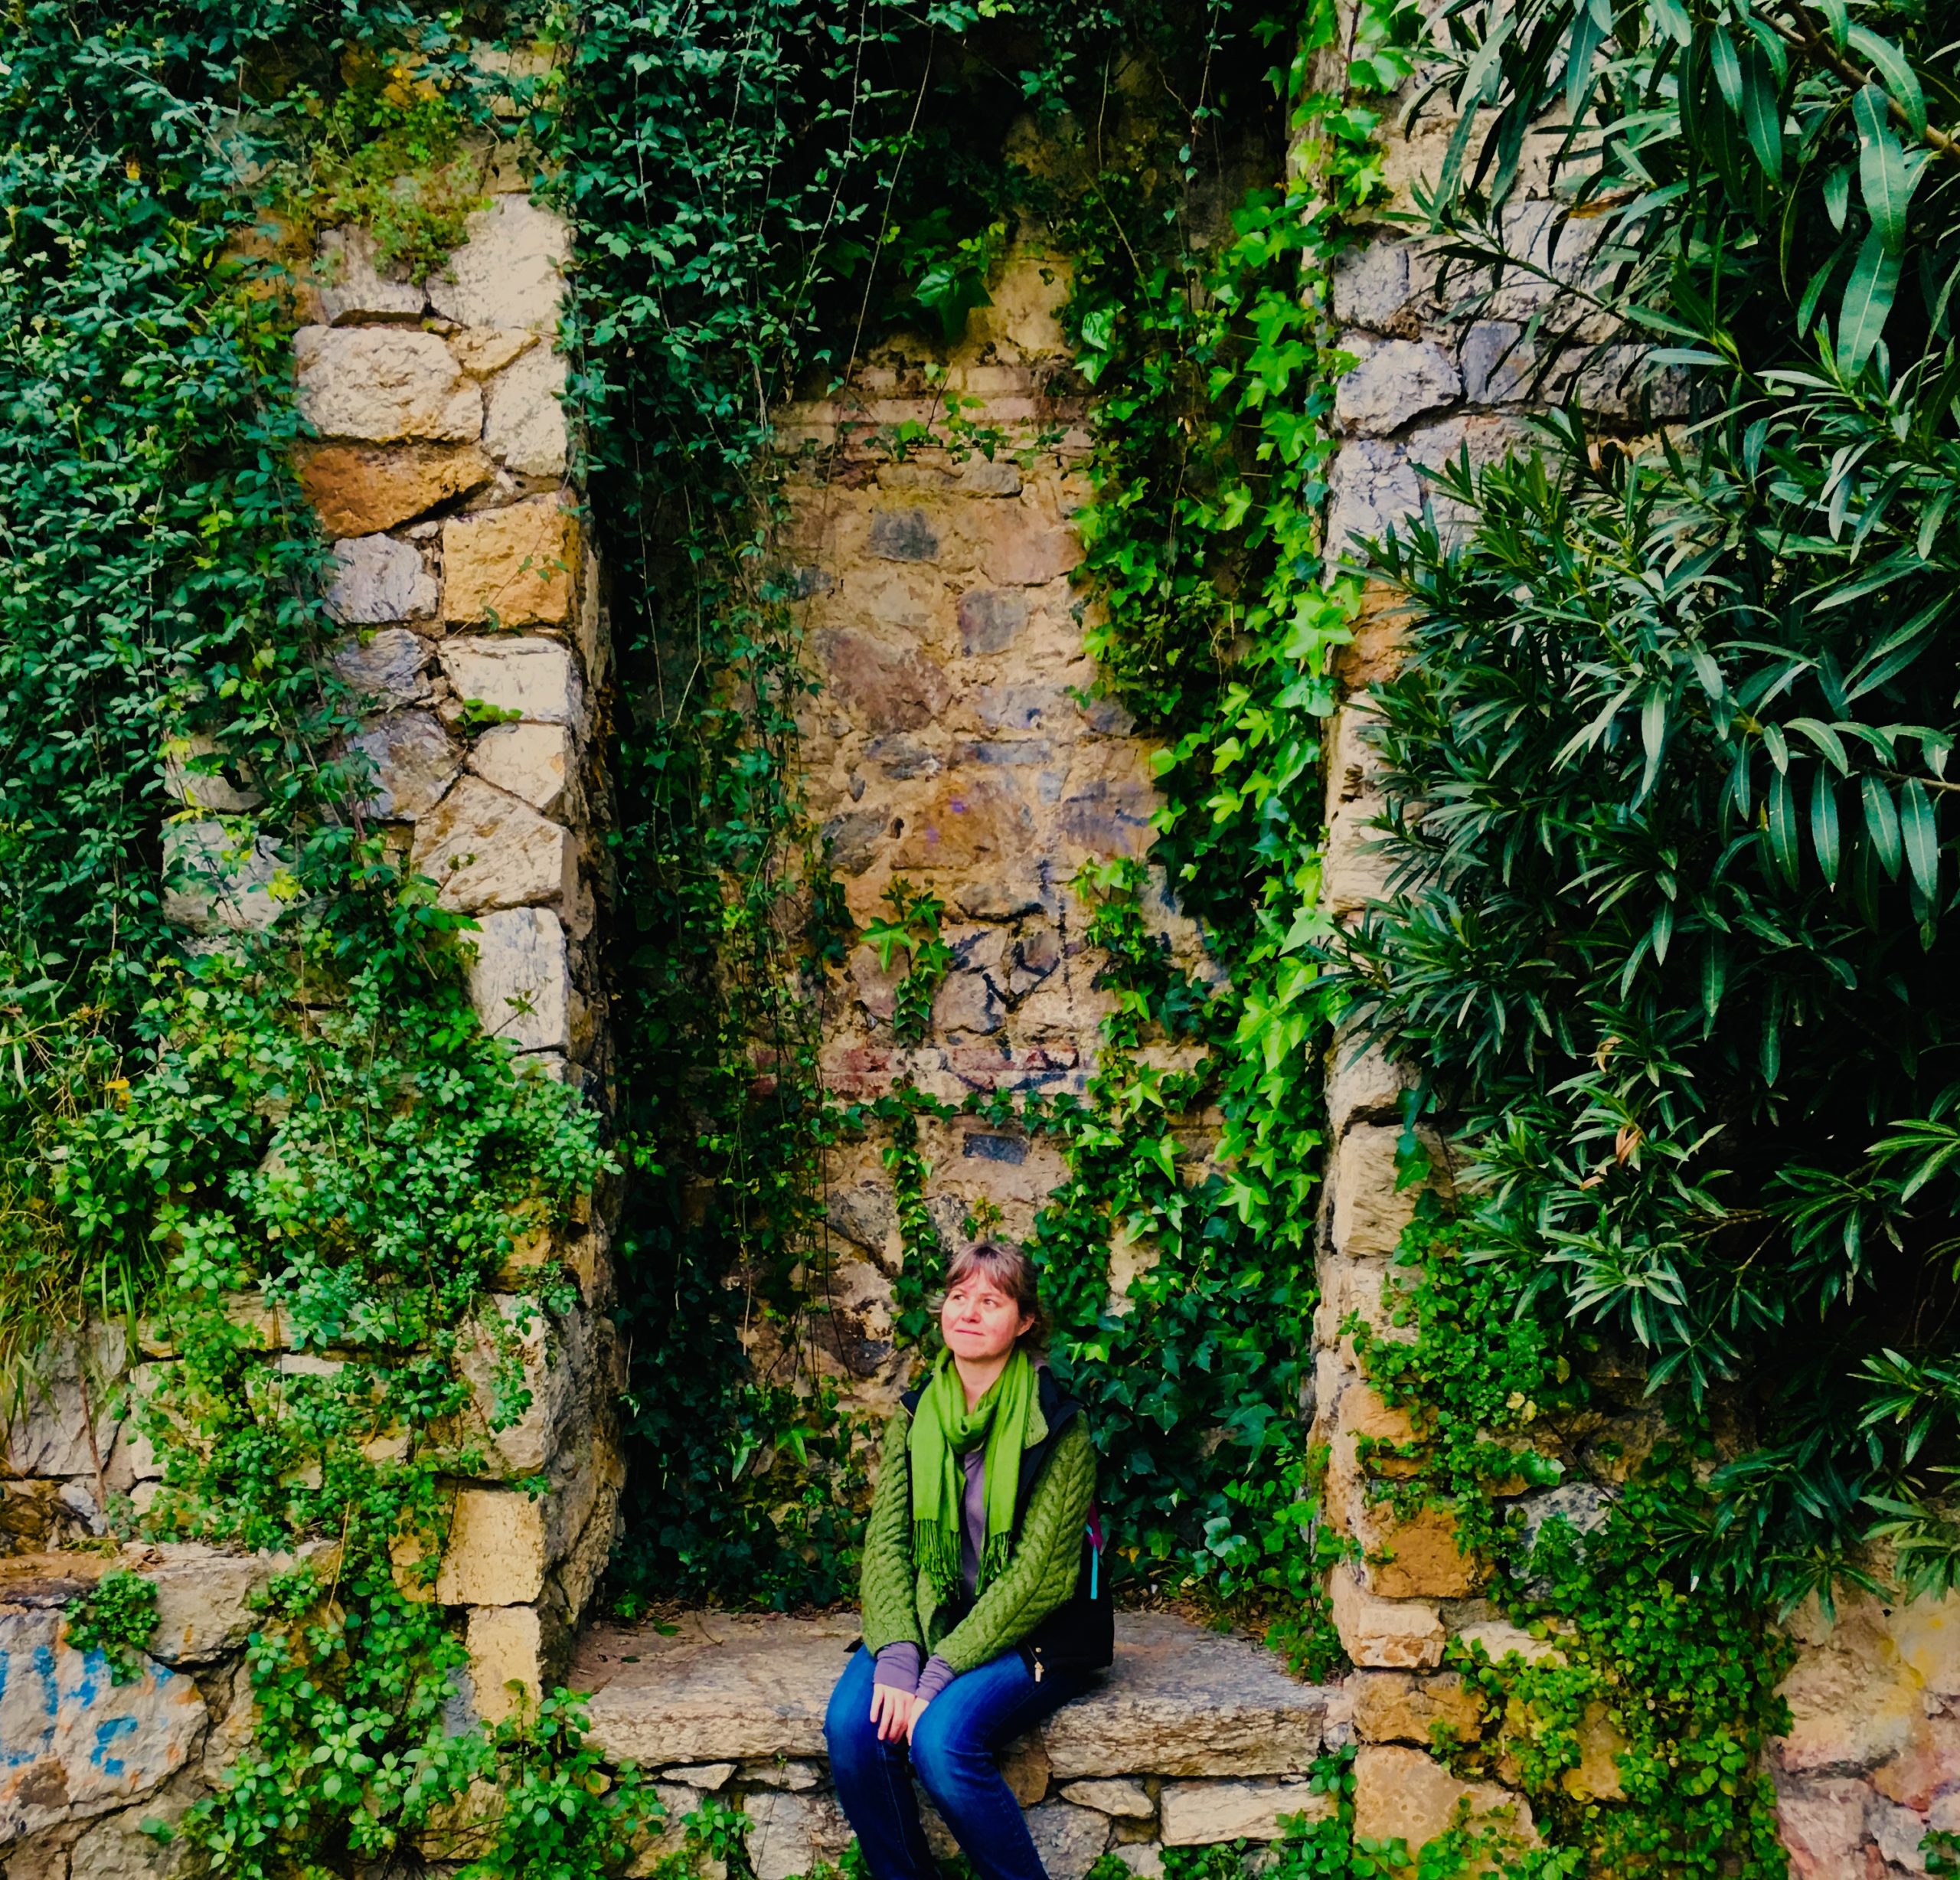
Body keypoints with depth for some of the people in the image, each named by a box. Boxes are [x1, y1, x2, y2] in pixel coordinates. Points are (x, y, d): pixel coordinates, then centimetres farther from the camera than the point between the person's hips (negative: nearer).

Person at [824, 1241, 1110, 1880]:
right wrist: (896, 1656, -19)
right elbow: (886, 1542, -1)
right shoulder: (916, 1414, 5)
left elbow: (1036, 1575, -15)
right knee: (851, 1724, -23)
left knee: (942, 1739, -30)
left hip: (1035, 1636, -4)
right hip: (932, 1621, 4)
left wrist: (940, 1673, -22)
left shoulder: (1056, 1423, -10)